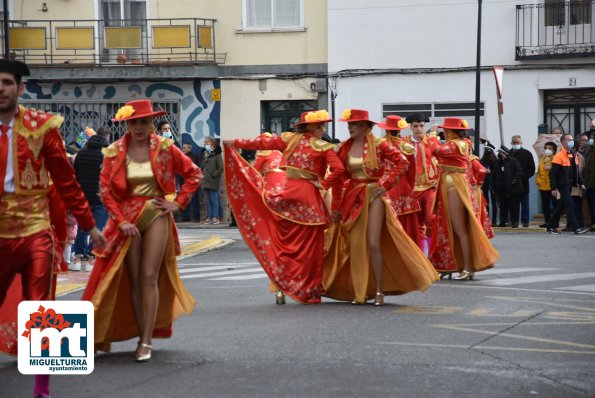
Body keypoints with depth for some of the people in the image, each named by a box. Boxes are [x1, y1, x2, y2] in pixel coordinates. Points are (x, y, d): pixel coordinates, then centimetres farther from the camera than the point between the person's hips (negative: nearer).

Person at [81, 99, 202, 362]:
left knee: (150, 278, -7)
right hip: (127, 217, 1)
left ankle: (147, 341, -7)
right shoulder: (114, 152, -1)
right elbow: (105, 189, -2)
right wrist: (121, 221, -10)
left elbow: (194, 174, 6)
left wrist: (178, 203, -2)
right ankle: (141, 336, 9)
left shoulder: (164, 148, -1)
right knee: (133, 280, 2)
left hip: (157, 215, -1)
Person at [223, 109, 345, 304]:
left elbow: (262, 143, 13)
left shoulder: (289, 139, 6)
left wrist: (235, 143, 23)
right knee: (309, 246, 3)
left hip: (288, 192, 4)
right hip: (309, 196, -4)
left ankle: (281, 287, 8)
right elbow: (338, 169, -16)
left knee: (284, 241, 11)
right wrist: (324, 185, -3)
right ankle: (308, 291, 7)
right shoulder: (323, 147, -4)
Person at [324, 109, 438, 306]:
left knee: (373, 244, -11)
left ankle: (379, 291, -1)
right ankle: (360, 291, 14)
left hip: (374, 195, -4)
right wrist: (337, 206, 4)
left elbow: (402, 163, -6)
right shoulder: (345, 148, 4)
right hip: (353, 197, 4)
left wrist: (386, 184, -11)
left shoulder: (378, 145, -7)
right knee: (355, 245, 3)